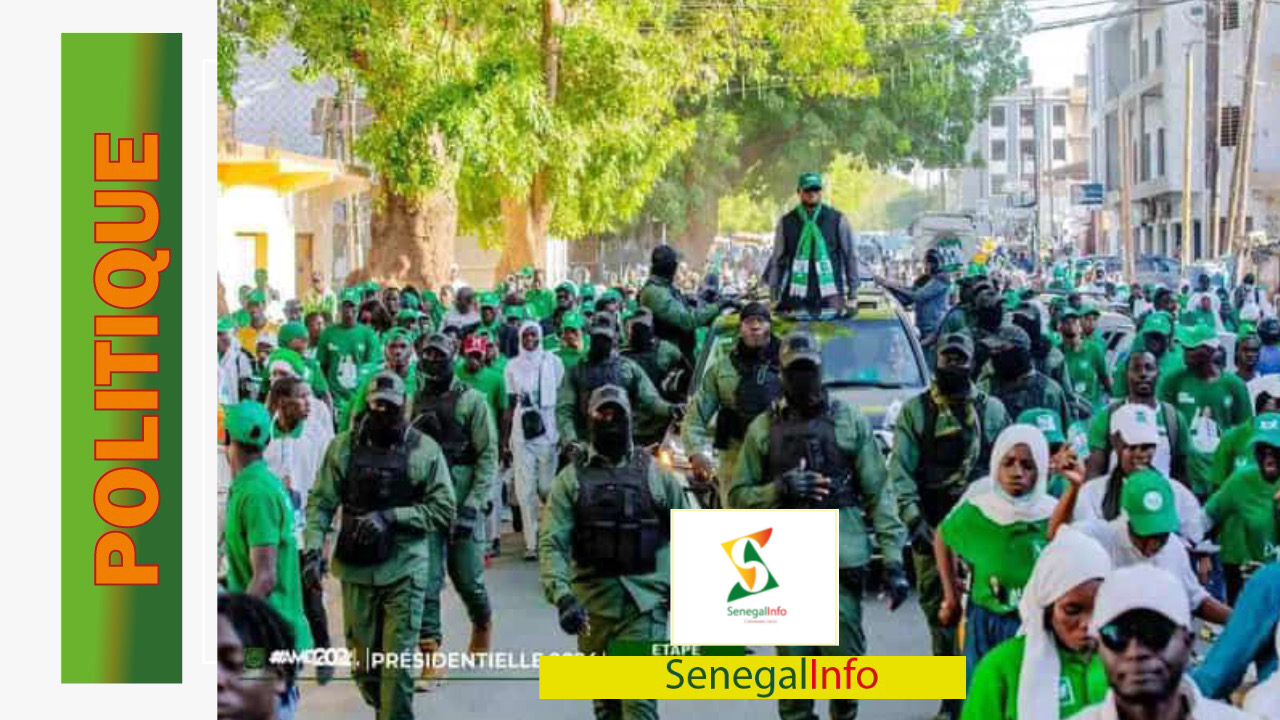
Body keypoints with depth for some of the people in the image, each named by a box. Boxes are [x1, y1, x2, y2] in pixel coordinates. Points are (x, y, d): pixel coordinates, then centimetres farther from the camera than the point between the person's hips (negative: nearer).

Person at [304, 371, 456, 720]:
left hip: (404, 572, -2)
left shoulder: (425, 450, -3)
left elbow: (443, 511, -5)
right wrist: (313, 548, -14)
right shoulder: (344, 447, 0)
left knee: (398, 665, -5)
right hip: (356, 570, 2)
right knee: (363, 663, 13)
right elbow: (320, 503, 1)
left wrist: (390, 516, -15)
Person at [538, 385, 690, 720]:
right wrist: (561, 596, -21)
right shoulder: (571, 479, 2)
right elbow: (551, 543, -8)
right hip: (593, 604, 1)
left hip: (645, 603, -1)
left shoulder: (654, 475, 5)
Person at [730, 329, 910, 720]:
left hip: (842, 559, -1)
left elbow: (879, 493, 4)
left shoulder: (851, 422, 8)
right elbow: (738, 495, 8)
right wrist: (779, 489, -11)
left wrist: (893, 558, -4)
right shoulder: (763, 428, 10)